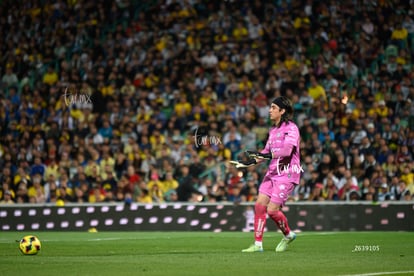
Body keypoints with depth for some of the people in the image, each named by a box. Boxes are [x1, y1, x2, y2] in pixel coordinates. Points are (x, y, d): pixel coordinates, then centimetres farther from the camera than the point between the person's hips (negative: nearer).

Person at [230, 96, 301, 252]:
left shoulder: (291, 128, -11)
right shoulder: (273, 130, 15)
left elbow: (287, 149, -25)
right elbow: (267, 152, 24)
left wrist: (269, 155, -36)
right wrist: (250, 162, 16)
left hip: (287, 173, -8)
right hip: (272, 172, 8)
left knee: (272, 209, -11)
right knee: (259, 204, -4)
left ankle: (288, 235, 16)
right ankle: (258, 244, 1)